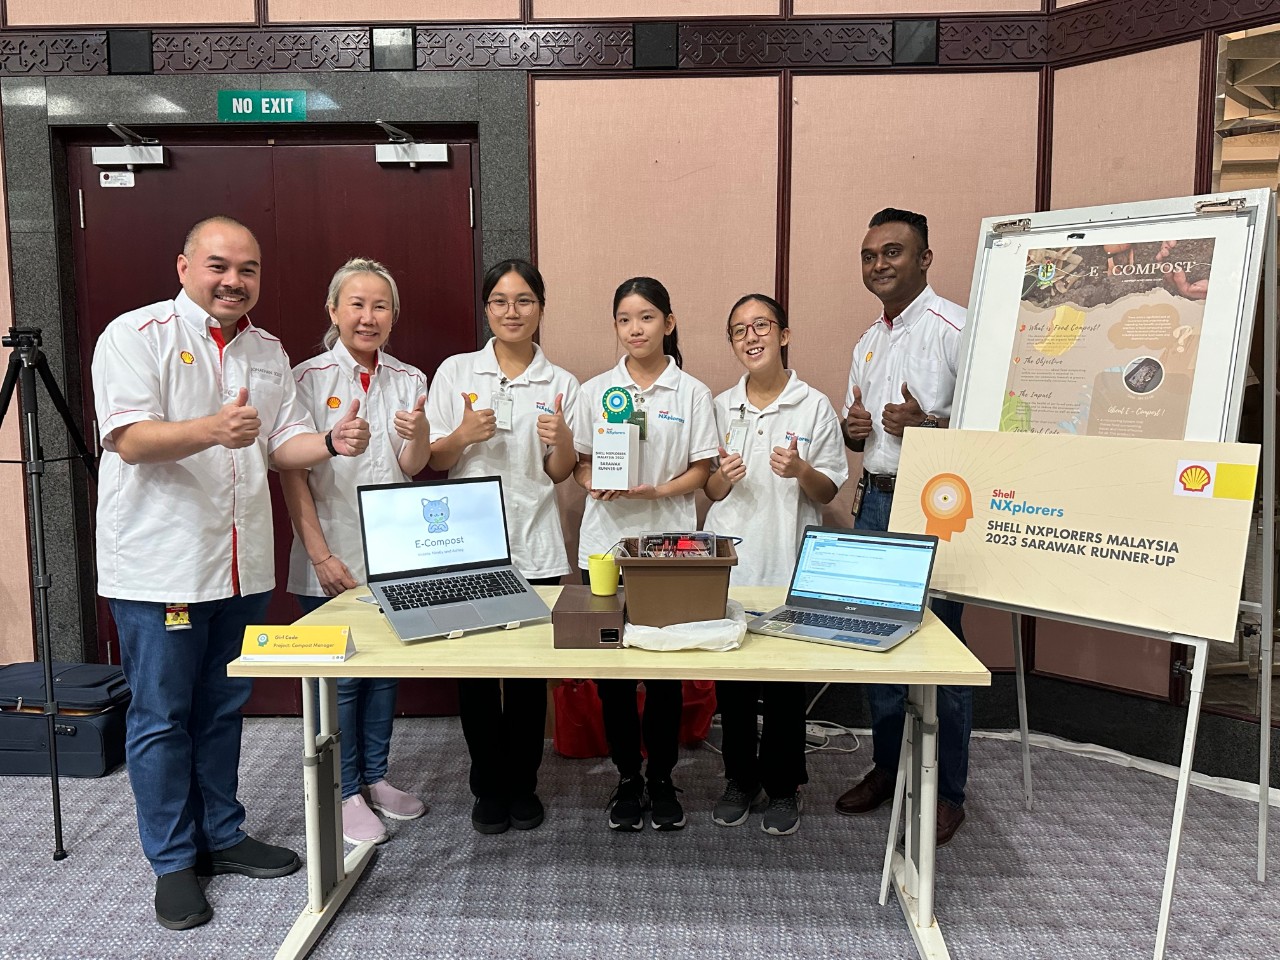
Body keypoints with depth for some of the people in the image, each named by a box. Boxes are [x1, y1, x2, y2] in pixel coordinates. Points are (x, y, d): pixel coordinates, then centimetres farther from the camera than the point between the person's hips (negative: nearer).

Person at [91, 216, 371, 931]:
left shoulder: (268, 352, 13)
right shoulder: (137, 335, -6)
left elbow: (283, 445, 12)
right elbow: (131, 440, -16)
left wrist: (332, 443, -9)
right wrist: (213, 430, -33)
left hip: (242, 566, 6)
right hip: (160, 568, -5)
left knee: (223, 709, 16)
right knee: (161, 718, 5)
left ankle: (223, 836, 31)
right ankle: (174, 863, 20)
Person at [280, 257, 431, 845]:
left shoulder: (409, 380, 6)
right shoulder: (308, 379, -5)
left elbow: (413, 470, 1)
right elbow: (292, 473, -7)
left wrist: (418, 434, -23)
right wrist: (321, 555, -14)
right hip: (332, 557, -4)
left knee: (386, 667, 13)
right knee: (340, 674, 2)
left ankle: (375, 777, 28)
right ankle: (346, 793, 16)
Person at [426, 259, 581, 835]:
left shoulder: (560, 384, 5)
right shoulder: (456, 372, 3)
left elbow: (561, 473, 6)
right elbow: (434, 462, 5)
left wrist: (561, 439, -15)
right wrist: (464, 435, -16)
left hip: (534, 549, 0)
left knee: (530, 671, 6)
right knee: (474, 669, 6)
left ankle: (523, 786, 23)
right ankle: (489, 788, 22)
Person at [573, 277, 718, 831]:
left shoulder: (692, 393, 2)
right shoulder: (596, 390, 7)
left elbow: (701, 471, 1)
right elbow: (580, 465, 8)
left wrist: (658, 490, -16)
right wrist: (598, 486, -13)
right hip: (606, 542, 2)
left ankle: (662, 779, 21)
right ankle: (627, 779, 21)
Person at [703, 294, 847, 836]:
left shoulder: (815, 407, -2)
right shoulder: (721, 407, 7)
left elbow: (828, 491, 0)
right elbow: (710, 492, 12)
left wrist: (801, 471, -20)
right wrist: (723, 476, -11)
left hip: (788, 565, -2)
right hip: (729, 562, 3)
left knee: (786, 684, 6)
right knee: (730, 679, 9)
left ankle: (782, 787, 23)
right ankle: (740, 780, 27)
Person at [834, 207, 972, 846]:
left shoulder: (955, 327, -9)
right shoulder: (869, 342, 17)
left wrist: (925, 425, -26)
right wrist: (853, 427, 2)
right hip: (876, 503, 8)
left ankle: (947, 792, 14)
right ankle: (887, 766, 29)